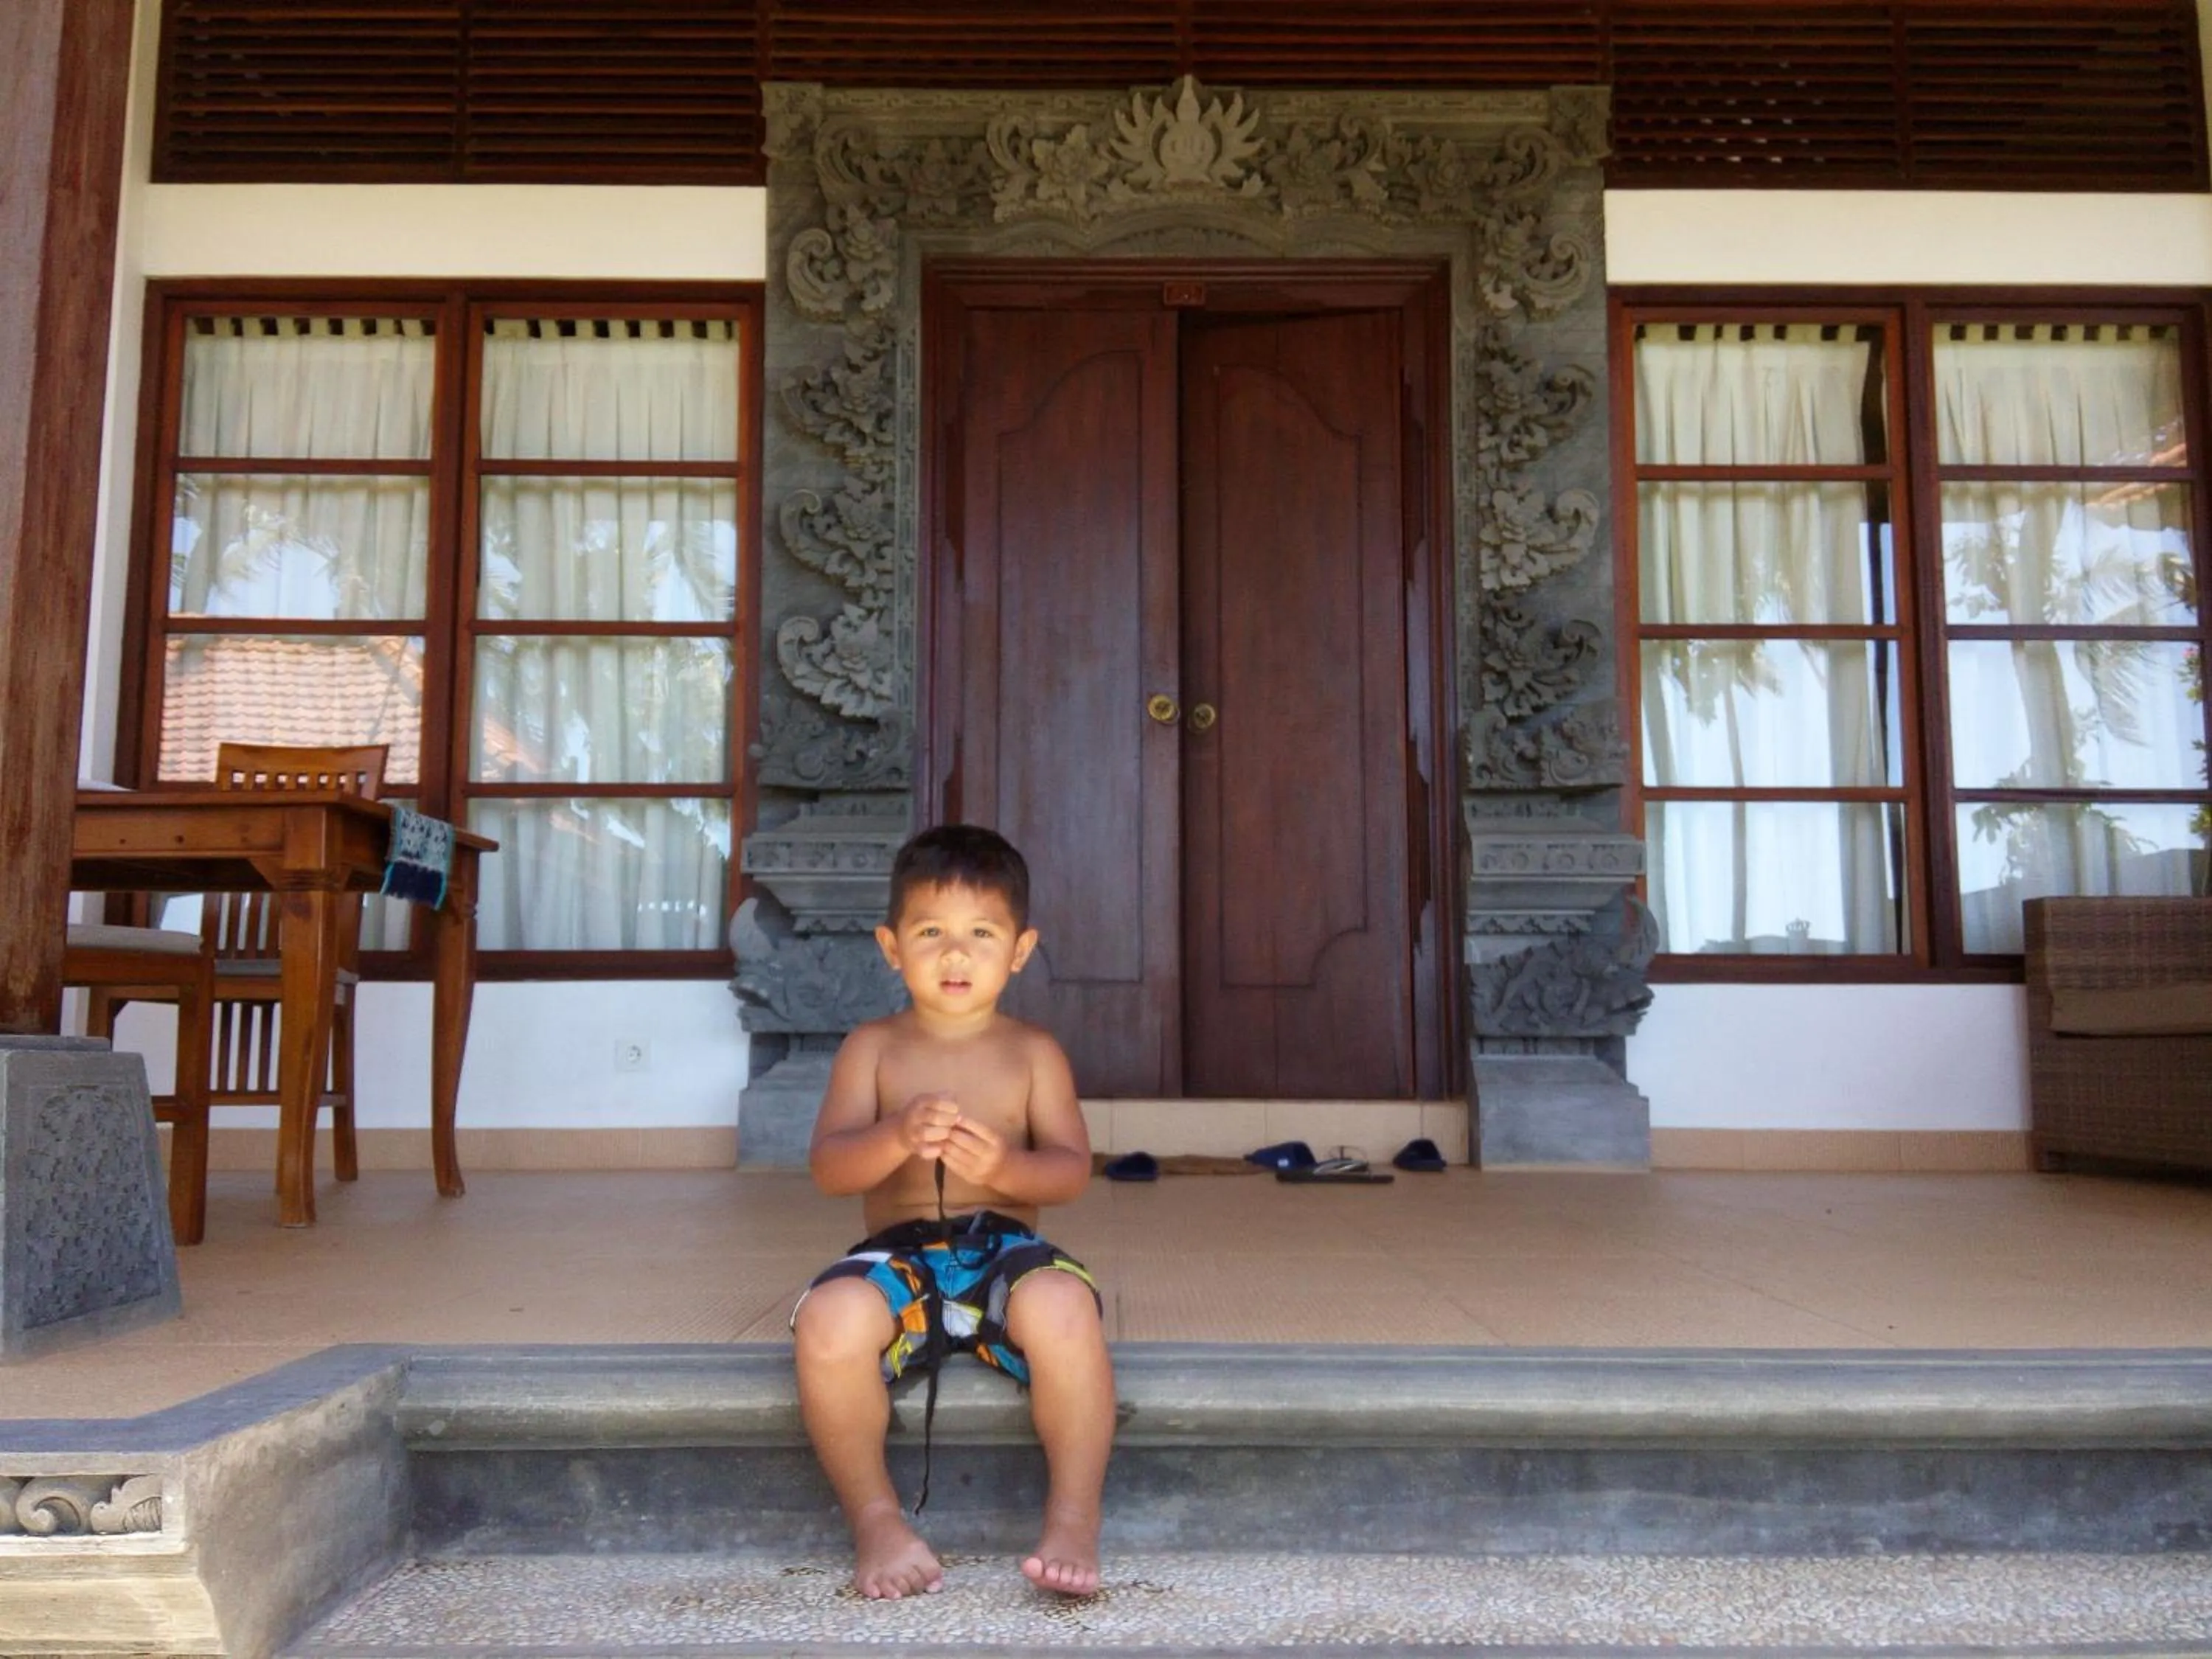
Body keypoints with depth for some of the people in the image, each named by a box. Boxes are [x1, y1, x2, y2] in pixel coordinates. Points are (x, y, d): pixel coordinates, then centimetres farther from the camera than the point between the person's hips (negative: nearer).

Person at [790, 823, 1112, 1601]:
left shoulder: (1033, 1053, 10)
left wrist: (1004, 1166, -22)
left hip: (1005, 1250, 0)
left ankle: (1073, 1518, -18)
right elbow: (827, 1167, -2)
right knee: (829, 1319, -33)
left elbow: (1071, 1169, 1)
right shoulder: (873, 1048, 10)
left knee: (1062, 1305, -35)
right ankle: (876, 1519, -11)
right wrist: (897, 1137, -23)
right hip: (899, 1255, 1)